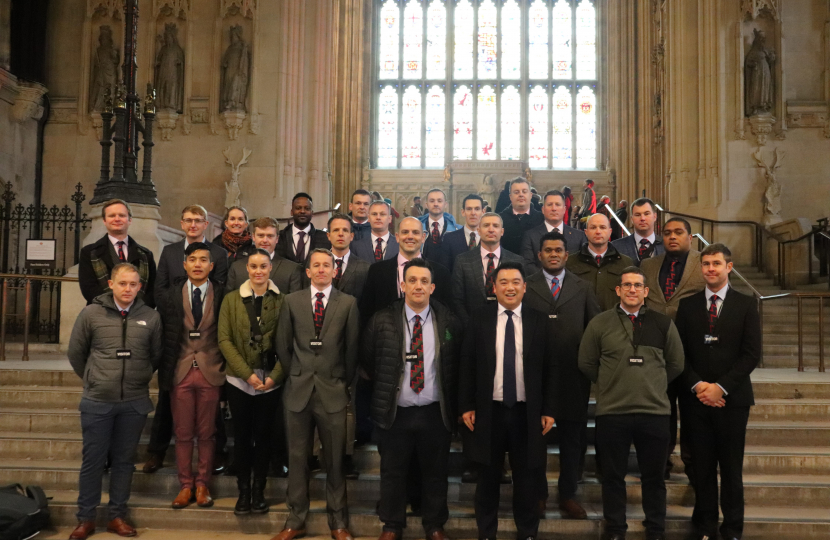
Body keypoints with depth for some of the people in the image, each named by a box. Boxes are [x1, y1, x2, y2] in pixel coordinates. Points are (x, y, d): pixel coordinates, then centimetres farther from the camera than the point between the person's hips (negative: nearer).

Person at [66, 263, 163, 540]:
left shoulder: (150, 317, -3)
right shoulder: (91, 313, -5)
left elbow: (156, 355, 9)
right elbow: (75, 352, 6)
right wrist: (92, 380, 12)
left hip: (135, 403, 1)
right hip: (97, 402, -1)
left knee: (123, 460, 12)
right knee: (93, 461, 8)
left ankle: (117, 516, 24)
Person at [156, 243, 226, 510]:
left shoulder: (222, 296, 0)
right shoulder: (170, 296, 3)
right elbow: (164, 337, 3)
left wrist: (225, 370, -2)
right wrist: (165, 373, -2)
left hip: (211, 372, -1)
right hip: (181, 371, 1)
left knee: (207, 433, 7)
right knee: (183, 433, 7)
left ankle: (202, 484, 21)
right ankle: (185, 485, 19)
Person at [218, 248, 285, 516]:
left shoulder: (282, 300, -1)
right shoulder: (231, 299, 2)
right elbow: (224, 339, -3)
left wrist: (275, 376, -14)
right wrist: (247, 373, -12)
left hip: (271, 381, 0)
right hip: (239, 380, 1)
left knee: (263, 435, 8)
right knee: (242, 435, 7)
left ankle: (259, 489, 22)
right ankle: (243, 490, 20)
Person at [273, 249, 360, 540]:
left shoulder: (348, 303, 1)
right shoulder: (292, 301, 5)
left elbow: (352, 348, 6)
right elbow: (283, 346, 9)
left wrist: (345, 381, 8)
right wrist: (294, 375, 10)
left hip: (333, 391, -1)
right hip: (298, 390, 1)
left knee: (335, 458, 5)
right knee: (297, 457, 8)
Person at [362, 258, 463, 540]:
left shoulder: (449, 321, -1)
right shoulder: (382, 321, -3)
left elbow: (457, 365, 8)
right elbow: (368, 361, 7)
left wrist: (453, 405, 7)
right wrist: (385, 389, 8)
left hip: (435, 413, 1)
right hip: (395, 412, 0)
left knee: (436, 473, 12)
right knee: (392, 473, 11)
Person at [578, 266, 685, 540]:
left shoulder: (663, 323, 4)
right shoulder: (599, 323, -1)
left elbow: (676, 364, 13)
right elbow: (586, 363, 7)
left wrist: (652, 385, 10)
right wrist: (613, 384, 8)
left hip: (655, 412, 1)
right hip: (611, 412, -1)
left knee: (654, 476, 11)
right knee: (613, 476, 8)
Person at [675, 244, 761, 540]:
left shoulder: (746, 304, 2)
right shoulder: (687, 305, 7)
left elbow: (751, 354, -4)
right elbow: (680, 352, 5)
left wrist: (720, 387, -11)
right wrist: (697, 385, -8)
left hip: (731, 398, -1)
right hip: (696, 398, 1)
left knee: (731, 468, 5)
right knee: (703, 467, 5)